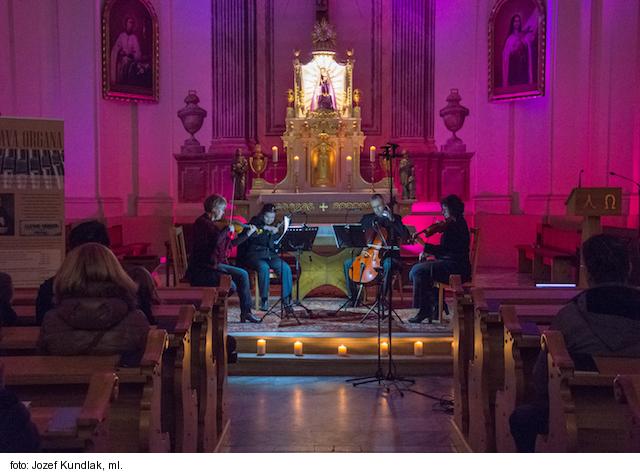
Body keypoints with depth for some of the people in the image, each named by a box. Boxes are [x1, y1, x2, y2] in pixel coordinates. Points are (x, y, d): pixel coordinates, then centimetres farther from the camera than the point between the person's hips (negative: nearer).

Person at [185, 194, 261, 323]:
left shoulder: (213, 223, 13)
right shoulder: (202, 222, -14)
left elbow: (229, 244, 19)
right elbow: (217, 239, -31)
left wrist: (248, 234, 20)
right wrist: (228, 229, -14)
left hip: (214, 265, 10)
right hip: (200, 270, -10)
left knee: (242, 274, 5)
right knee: (231, 286, -21)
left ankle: (246, 312, 9)